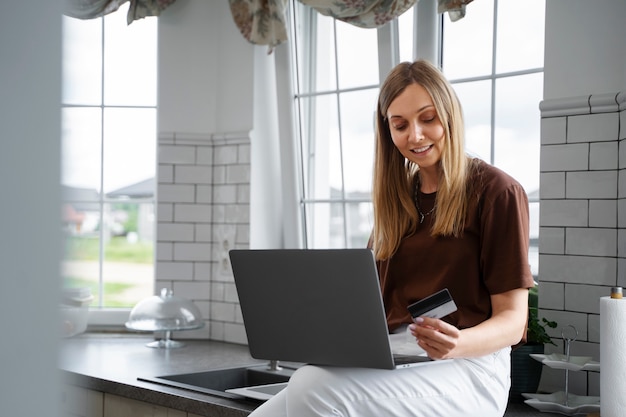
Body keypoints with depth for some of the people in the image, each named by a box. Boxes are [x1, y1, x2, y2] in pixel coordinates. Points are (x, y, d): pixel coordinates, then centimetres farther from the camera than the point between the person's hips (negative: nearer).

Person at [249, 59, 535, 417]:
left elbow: (512, 320, -3)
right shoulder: (397, 199, 19)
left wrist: (458, 344, -24)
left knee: (315, 387, -34)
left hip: (467, 369, -5)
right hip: (389, 361, 5)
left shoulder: (496, 192, 0)